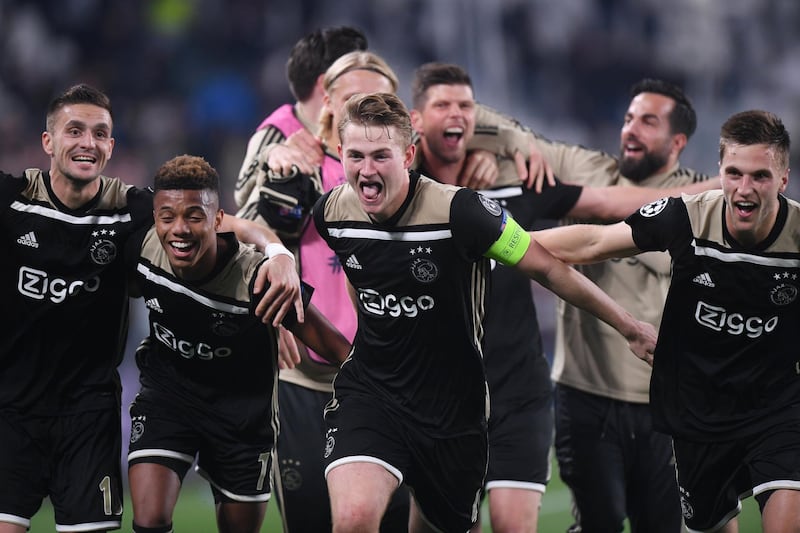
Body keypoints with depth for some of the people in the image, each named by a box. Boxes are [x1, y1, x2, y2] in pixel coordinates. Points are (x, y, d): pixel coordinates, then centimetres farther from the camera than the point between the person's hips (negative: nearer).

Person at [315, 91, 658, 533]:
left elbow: (547, 268, -11)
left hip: (452, 406, -1)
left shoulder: (458, 211, -22)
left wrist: (629, 326, -4)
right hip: (368, 392, 1)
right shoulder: (332, 212, -9)